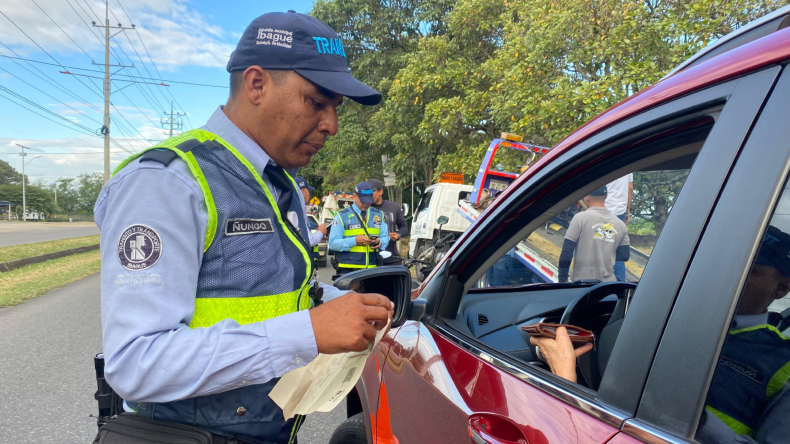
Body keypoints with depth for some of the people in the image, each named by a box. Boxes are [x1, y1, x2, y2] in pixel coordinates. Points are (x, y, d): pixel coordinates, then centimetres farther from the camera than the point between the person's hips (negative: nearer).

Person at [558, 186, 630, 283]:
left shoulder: (581, 217, -8)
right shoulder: (620, 224, 5)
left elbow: (567, 251, -10)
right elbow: (625, 255, 10)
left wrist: (562, 278, -3)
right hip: (609, 282, 4)